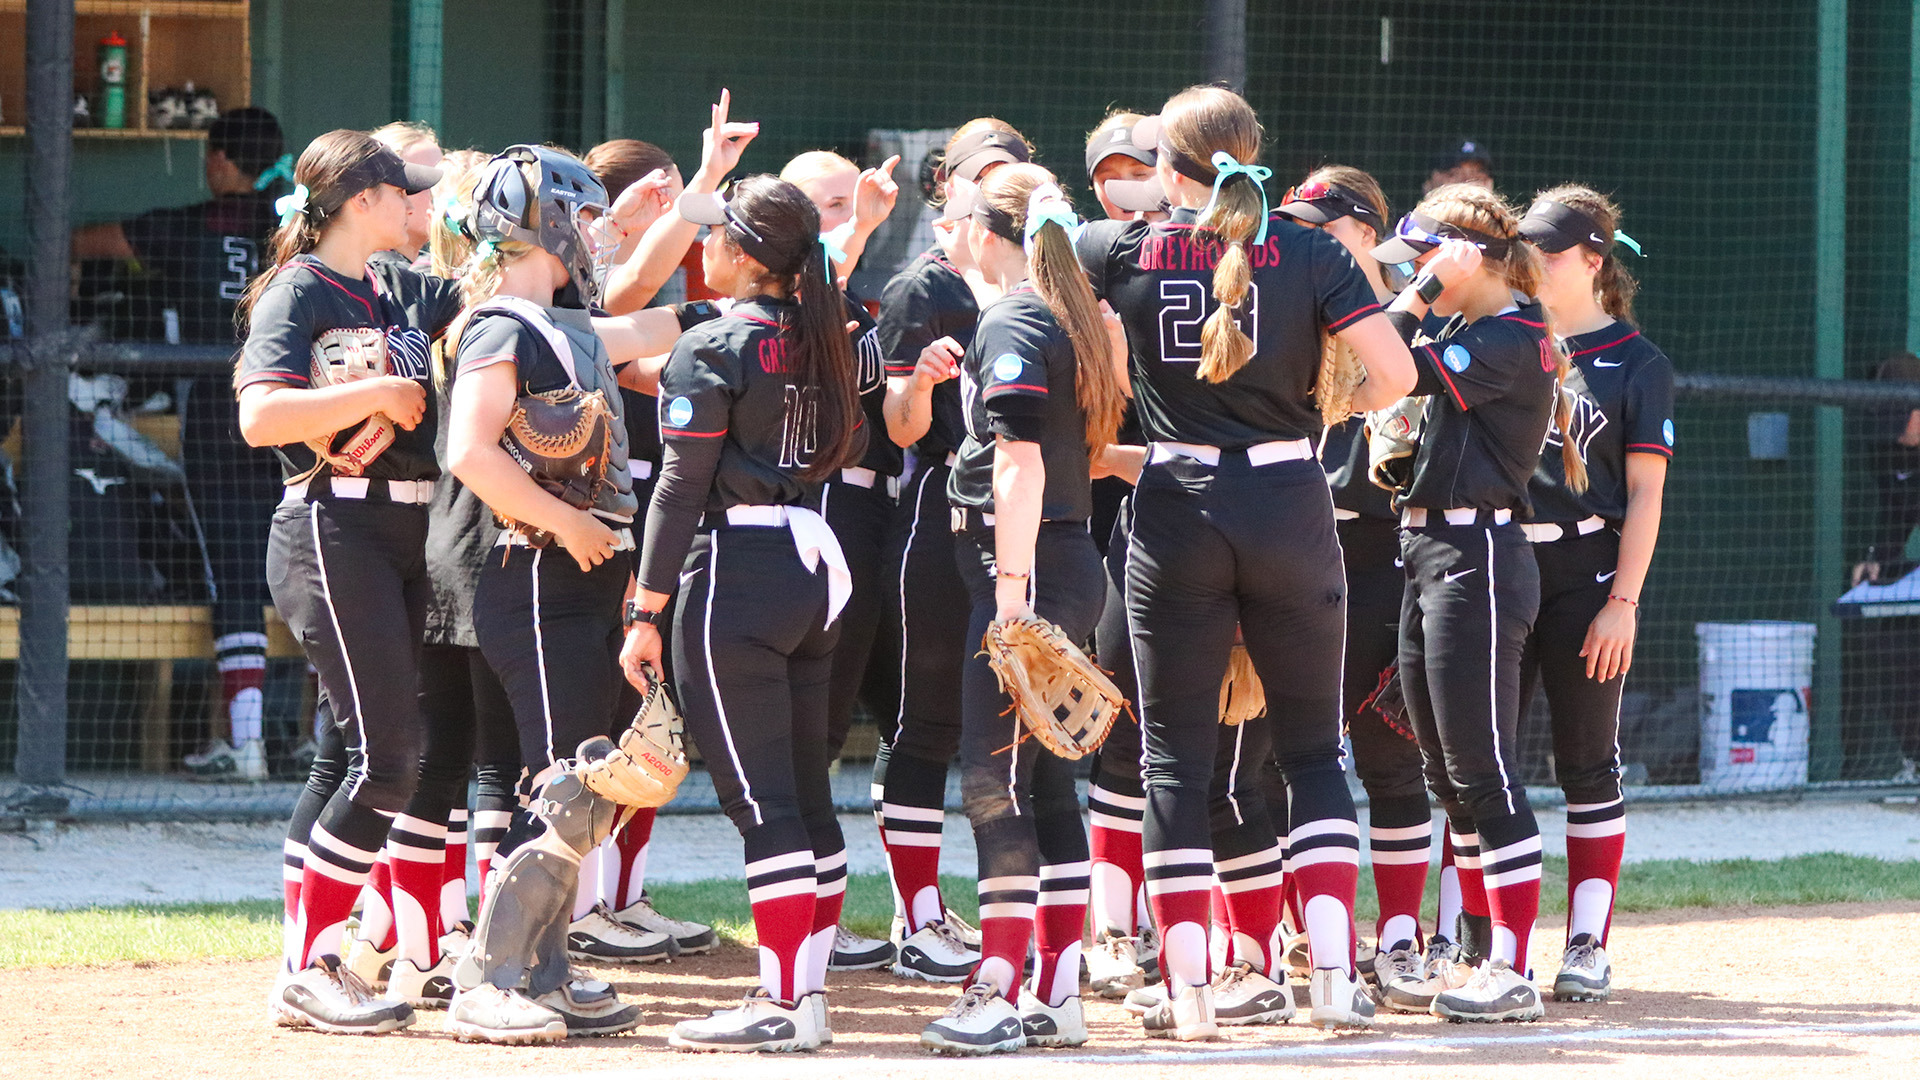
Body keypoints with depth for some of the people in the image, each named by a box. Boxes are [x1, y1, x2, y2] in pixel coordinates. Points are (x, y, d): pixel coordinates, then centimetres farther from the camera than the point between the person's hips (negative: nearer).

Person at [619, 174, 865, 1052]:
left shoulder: (711, 348, -10)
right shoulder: (818, 339, 10)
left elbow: (683, 486, -12)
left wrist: (647, 610, -10)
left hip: (736, 570, -7)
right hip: (813, 565, 8)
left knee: (761, 799, -7)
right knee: (807, 797, 10)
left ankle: (783, 1003, -9)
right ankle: (807, 989, 12)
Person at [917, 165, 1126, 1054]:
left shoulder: (1009, 326, -12)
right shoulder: (1071, 320, 15)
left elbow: (1020, 462, -19)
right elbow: (1090, 451, 20)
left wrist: (1013, 585, -22)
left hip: (1024, 563, -9)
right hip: (1075, 563, 9)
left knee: (994, 779, -8)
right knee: (1046, 780, 11)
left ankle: (999, 997, -10)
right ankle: (1058, 996, 12)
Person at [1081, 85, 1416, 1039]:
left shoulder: (1128, 251, 0)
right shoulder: (1308, 254, -1)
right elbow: (1394, 371, -7)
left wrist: (1141, 200, 31)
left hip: (1176, 511, 0)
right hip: (1289, 507, 0)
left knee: (1176, 754, 6)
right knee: (1312, 747, 11)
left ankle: (1187, 988, 2)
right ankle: (1334, 971, 0)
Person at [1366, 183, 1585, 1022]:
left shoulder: (1511, 340, -14)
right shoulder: (1467, 333, 16)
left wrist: (1427, 288, -14)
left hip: (1477, 558, -10)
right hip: (1428, 555, 10)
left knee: (1481, 771, -10)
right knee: (1450, 776, 14)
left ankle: (1511, 974, -10)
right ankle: (1475, 954, 22)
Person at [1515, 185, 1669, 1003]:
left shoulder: (1636, 364, 1)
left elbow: (1644, 494, -4)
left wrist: (1623, 602, -11)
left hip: (1584, 573, -4)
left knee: (1587, 766, 0)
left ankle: (1588, 947, 3)